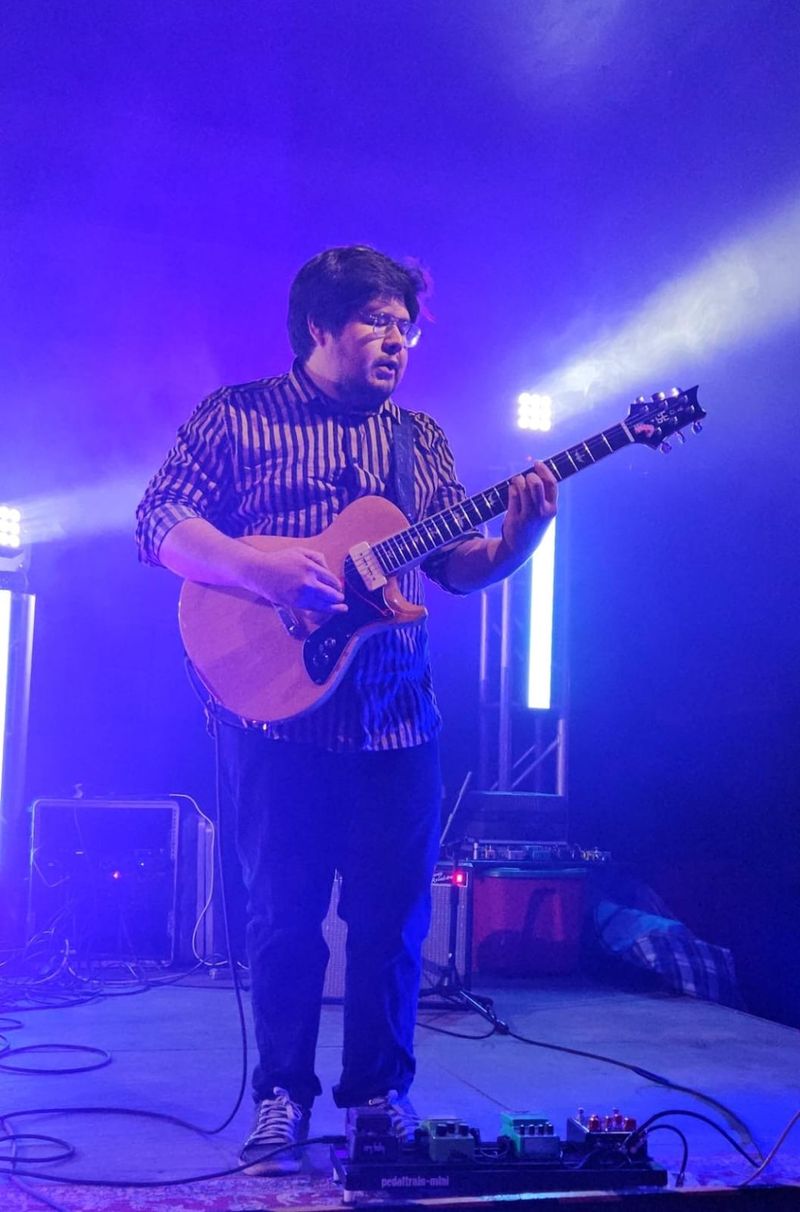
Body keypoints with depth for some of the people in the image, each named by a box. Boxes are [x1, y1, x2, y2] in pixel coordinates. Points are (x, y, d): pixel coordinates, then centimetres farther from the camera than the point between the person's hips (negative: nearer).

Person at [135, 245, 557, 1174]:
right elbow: (160, 523, -5)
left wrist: (519, 536, -7)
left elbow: (457, 565, 13)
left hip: (397, 711, 4)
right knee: (285, 910, 4)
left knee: (393, 915, 6)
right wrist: (262, 570, -21)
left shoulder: (420, 438, 15)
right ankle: (282, 1095, 21)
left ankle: (378, 1091, 23)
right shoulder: (237, 416, 3)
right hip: (277, 703, -3)